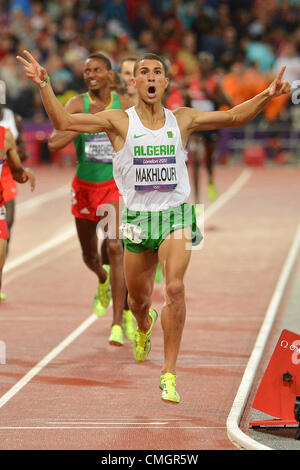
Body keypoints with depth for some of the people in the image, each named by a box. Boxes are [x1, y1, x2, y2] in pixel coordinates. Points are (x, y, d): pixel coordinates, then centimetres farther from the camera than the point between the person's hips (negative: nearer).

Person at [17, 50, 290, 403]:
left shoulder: (182, 120, 4)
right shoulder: (119, 121, -2)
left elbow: (235, 117, 10)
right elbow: (63, 122, -8)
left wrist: (267, 96, -4)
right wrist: (44, 85, -20)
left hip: (176, 214, -1)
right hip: (137, 216, 1)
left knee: (175, 287, -22)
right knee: (138, 299, 14)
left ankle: (169, 374, -16)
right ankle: (144, 325, 53)